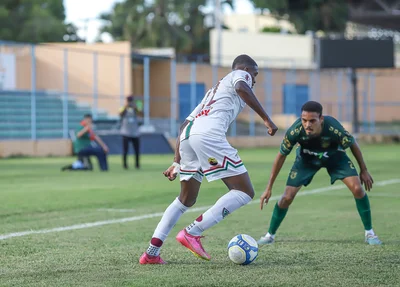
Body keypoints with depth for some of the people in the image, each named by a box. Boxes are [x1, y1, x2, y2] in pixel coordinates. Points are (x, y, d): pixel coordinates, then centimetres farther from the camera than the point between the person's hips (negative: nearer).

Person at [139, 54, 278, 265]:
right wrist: (266, 119, -8)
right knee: (244, 192, -3)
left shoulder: (214, 90, 39)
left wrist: (177, 162, 31)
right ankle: (192, 233, -12)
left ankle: (151, 253, 14)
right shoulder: (240, 75, 18)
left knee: (186, 200, 24)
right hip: (209, 134, -8)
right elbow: (242, 89, -9)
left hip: (187, 135, 8)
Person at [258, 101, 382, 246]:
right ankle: (270, 235, 16)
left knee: (357, 188, -17)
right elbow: (281, 156, -18)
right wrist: (269, 188, -15)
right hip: (306, 158, 1)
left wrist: (364, 171, -5)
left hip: (334, 155, 0)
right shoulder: (295, 131, -37)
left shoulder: (334, 129, -40)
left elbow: (353, 145, -16)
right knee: (287, 197, -8)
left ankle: (369, 233, 1)